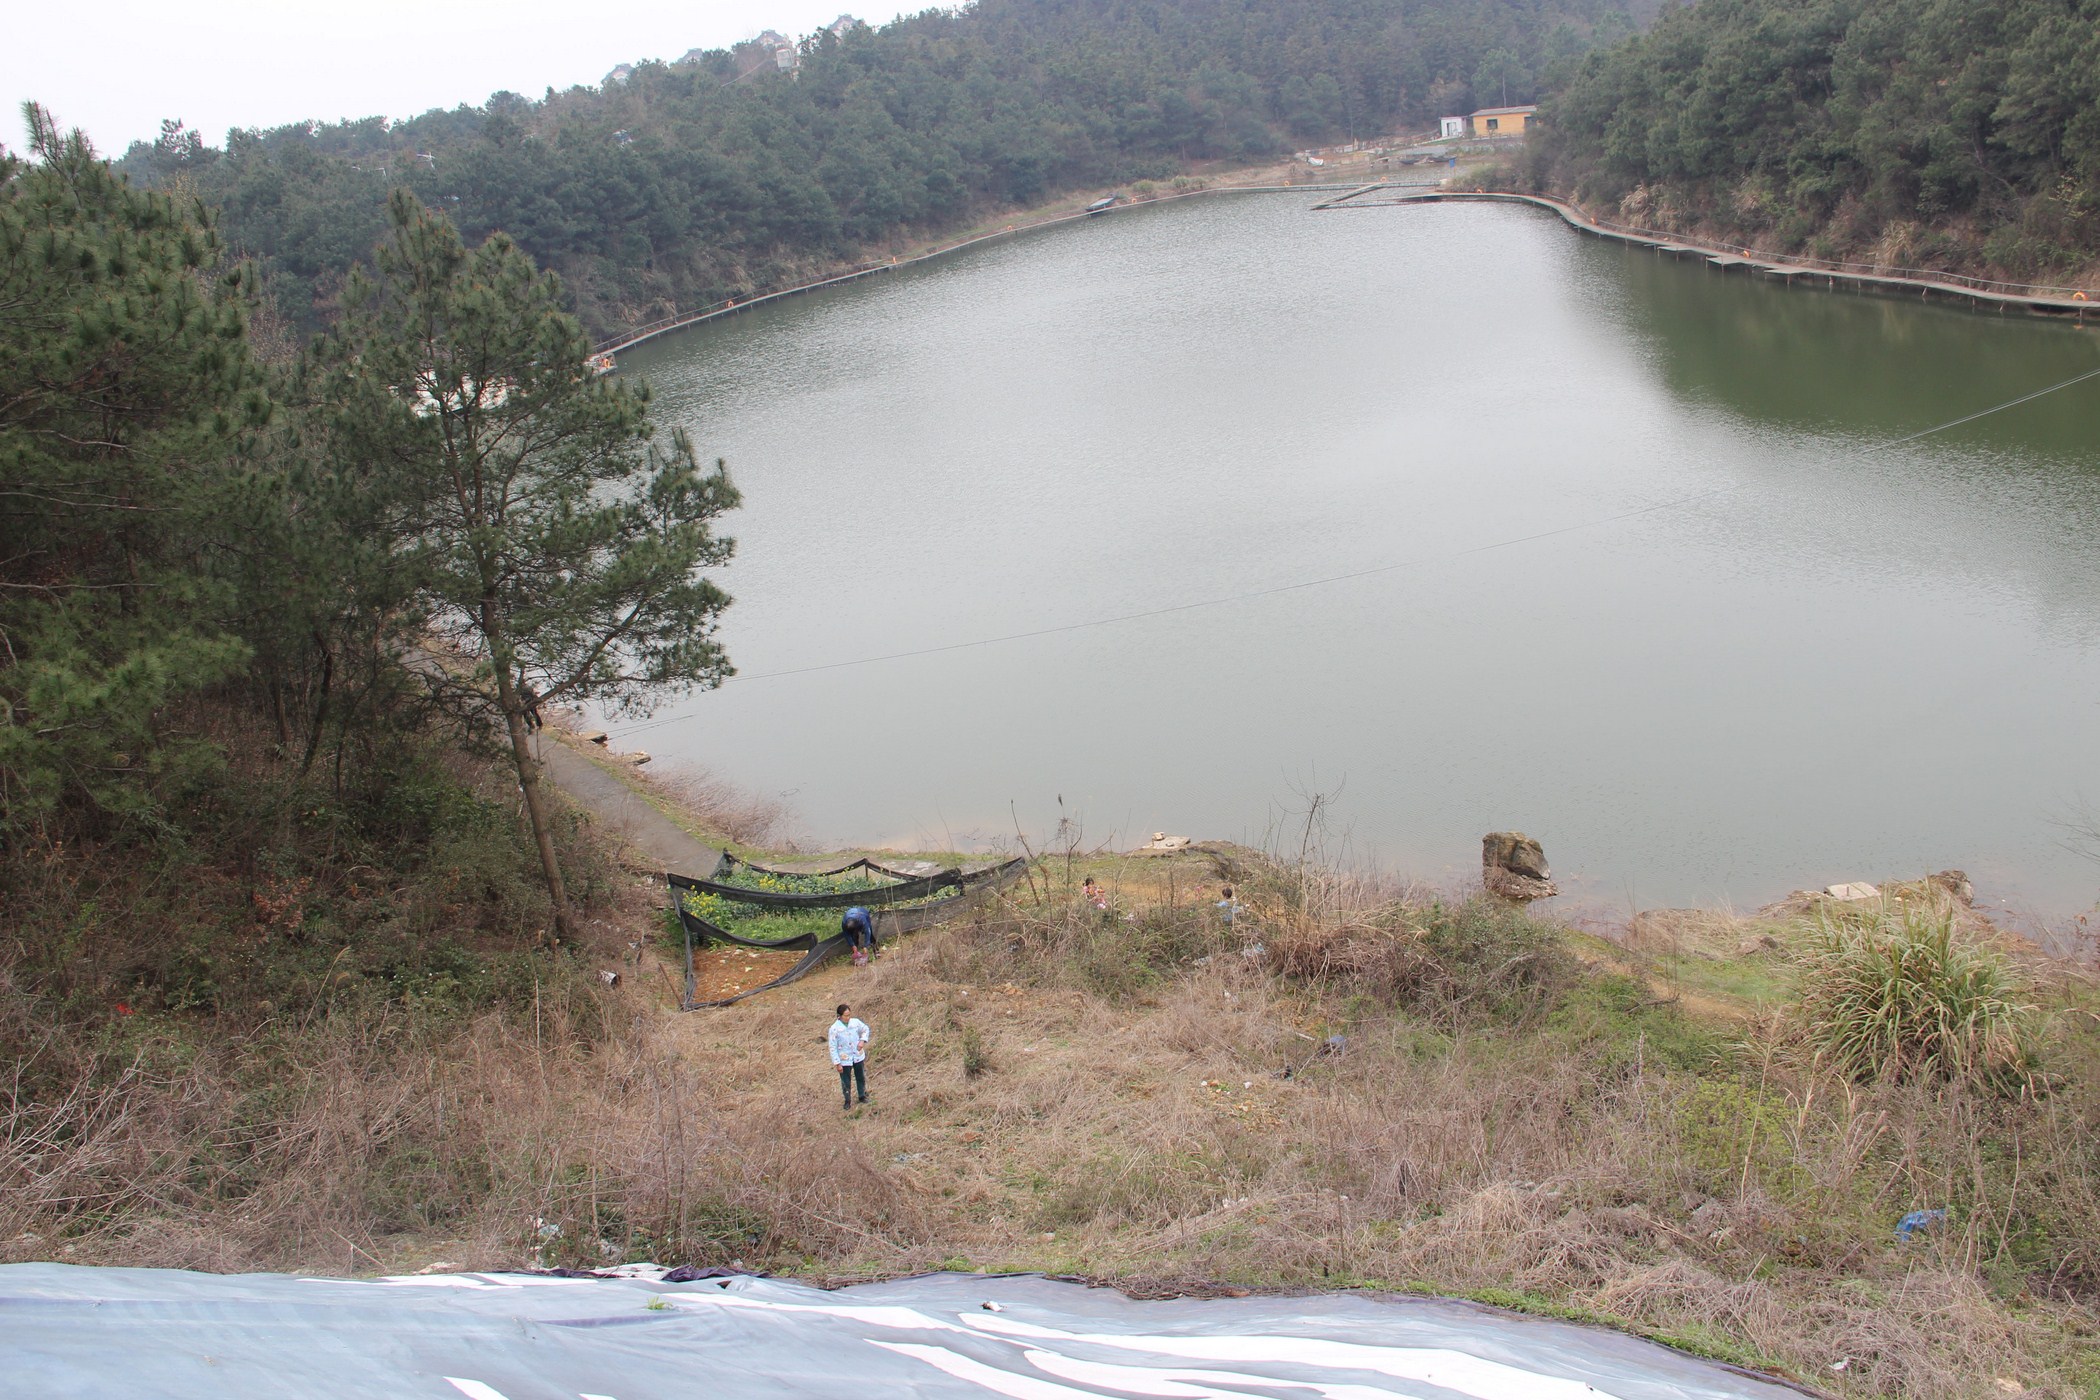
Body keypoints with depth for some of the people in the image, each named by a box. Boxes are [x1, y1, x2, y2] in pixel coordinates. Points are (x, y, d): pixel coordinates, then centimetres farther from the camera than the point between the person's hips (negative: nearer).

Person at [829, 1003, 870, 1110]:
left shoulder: (855, 1022, -12)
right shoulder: (834, 1029, -22)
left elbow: (865, 1029, 9)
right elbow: (833, 1047, -15)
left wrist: (862, 1041, -8)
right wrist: (837, 1063, -14)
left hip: (858, 1056, 3)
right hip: (844, 1060, -3)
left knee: (861, 1078, 20)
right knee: (846, 1082, 12)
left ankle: (862, 1096, 42)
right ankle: (847, 1101, 34)